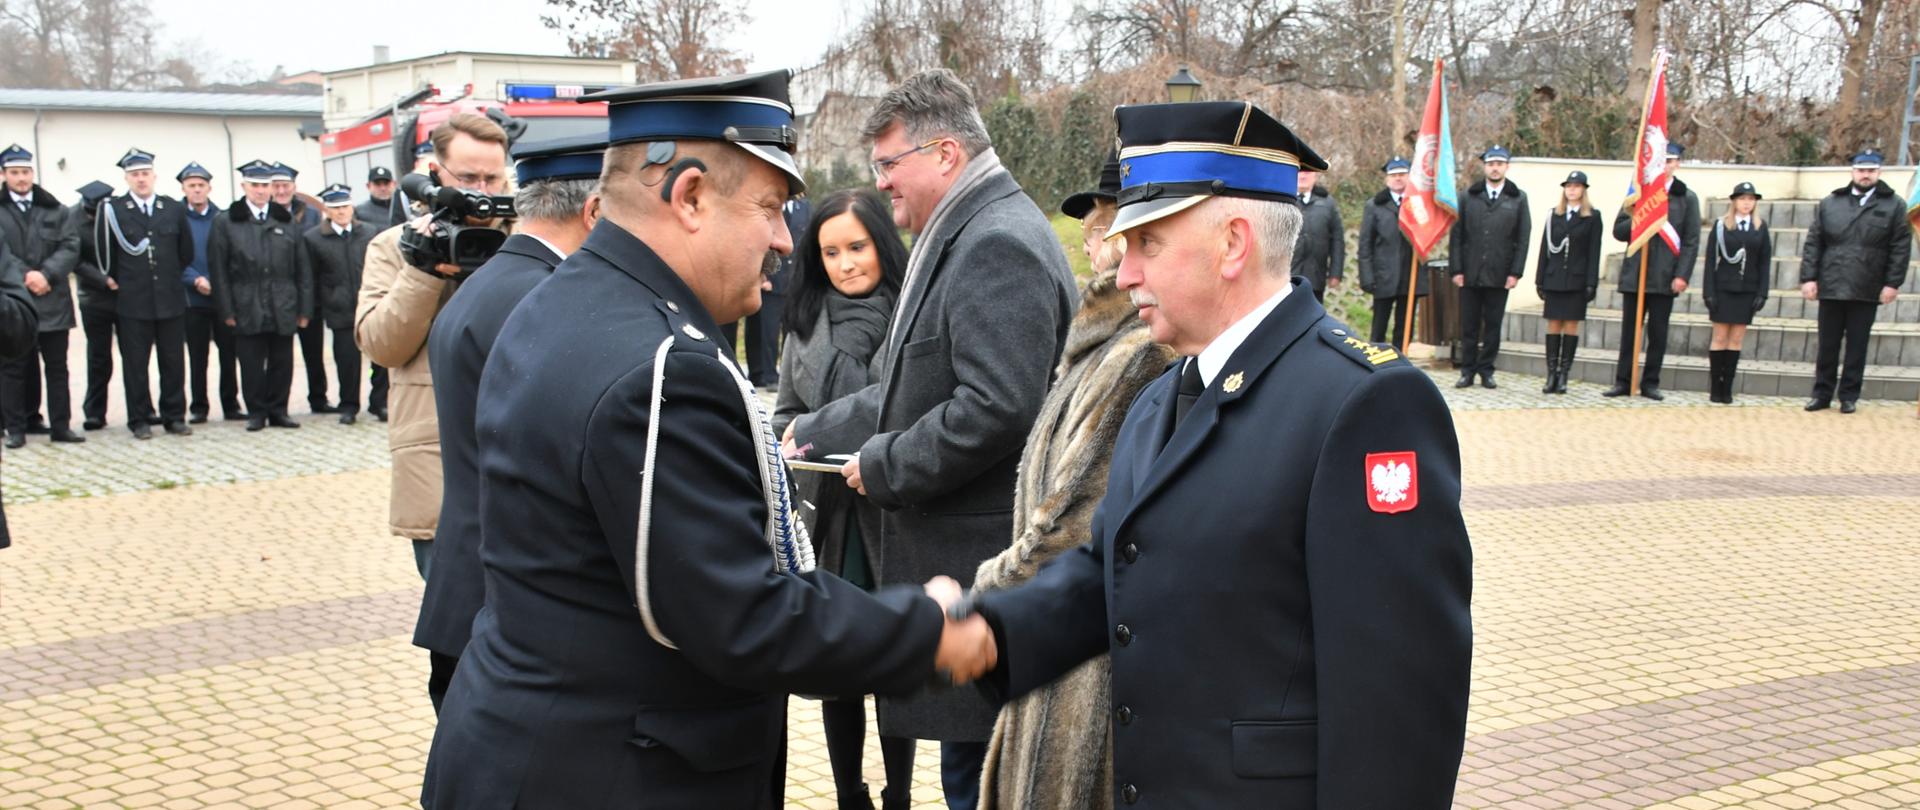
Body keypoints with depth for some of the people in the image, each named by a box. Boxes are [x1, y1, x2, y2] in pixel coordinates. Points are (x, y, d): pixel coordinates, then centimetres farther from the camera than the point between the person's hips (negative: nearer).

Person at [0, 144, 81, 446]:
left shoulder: (55, 209, 8)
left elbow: (70, 247, 0)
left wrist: (46, 275, -14)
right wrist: (24, 277, -17)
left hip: (52, 299, 2)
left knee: (57, 367, 6)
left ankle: (61, 426, 10)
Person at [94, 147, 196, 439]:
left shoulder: (174, 209, 5)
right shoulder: (112, 210, -3)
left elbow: (186, 252, 13)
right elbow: (105, 256, 1)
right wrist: (118, 282, 5)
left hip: (170, 301, 2)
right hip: (132, 303, -2)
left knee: (173, 361, 6)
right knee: (135, 364, 4)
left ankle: (174, 416, 15)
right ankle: (139, 420, 11)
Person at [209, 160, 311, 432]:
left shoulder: (286, 220, 10)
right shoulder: (225, 223, 4)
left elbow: (302, 268, 9)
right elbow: (219, 270, 1)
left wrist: (304, 308, 3)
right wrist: (227, 311, -6)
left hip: (283, 309, 2)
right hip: (247, 310, -2)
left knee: (282, 363, 5)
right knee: (252, 365, 2)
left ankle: (278, 410, 16)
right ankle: (256, 412, 12)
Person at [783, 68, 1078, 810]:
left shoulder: (999, 244, -16)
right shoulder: (961, 237, 15)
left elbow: (995, 408, -25)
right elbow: (911, 388, 20)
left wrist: (882, 467, -13)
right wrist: (812, 434, 18)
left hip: (979, 562, -10)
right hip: (953, 553, 10)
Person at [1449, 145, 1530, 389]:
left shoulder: (1518, 198, 6)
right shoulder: (1468, 196, 6)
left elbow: (1523, 238, 3)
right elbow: (1456, 235, 4)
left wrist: (1515, 273, -4)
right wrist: (1457, 269, -3)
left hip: (1499, 275, 0)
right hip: (1470, 275, 0)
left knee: (1493, 325, 5)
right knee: (1469, 326, 4)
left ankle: (1486, 370, 13)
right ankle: (1468, 371, 12)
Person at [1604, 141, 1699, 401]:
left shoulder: (1687, 198, 4)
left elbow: (1691, 241, 0)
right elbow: (1618, 231, 6)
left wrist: (1682, 275, -9)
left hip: (1665, 278, -1)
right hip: (1634, 274, 2)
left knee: (1658, 333, 4)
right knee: (1629, 331, 5)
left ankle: (1650, 383, 11)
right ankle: (1623, 382, 10)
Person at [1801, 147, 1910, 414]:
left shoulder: (1894, 206, 3)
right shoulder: (1830, 203, 7)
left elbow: (1901, 248, 0)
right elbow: (1813, 242, 5)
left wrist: (1892, 283, -7)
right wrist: (1808, 278, -3)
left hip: (1867, 292, -1)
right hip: (1831, 289, 1)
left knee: (1857, 347, 6)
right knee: (1827, 345, 7)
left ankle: (1849, 396, 15)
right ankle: (1822, 394, 16)